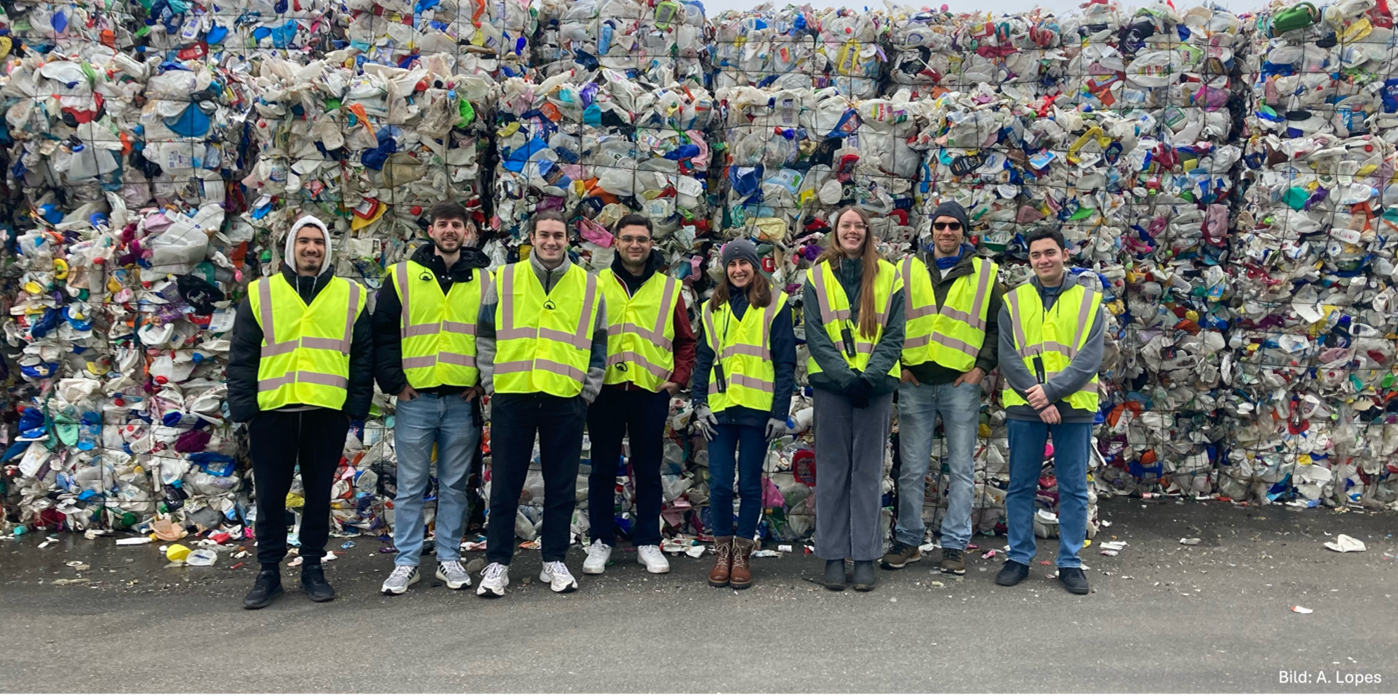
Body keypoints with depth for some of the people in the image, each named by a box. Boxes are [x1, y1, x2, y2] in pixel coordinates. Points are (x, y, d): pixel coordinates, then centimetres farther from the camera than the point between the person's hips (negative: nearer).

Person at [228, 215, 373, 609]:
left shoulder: (351, 296, 8)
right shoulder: (260, 295, 6)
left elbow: (363, 356, 7)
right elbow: (242, 357, 5)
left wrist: (357, 405, -1)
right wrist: (243, 407, -2)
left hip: (328, 413, 0)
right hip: (272, 412, 0)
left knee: (319, 493, 9)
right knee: (270, 496, 6)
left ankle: (313, 567, 21)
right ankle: (269, 573, 18)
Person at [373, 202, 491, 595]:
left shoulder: (484, 279, 6)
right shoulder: (402, 277, 4)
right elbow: (383, 334, 4)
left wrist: (484, 380, 0)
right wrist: (394, 381, -3)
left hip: (463, 401, 1)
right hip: (415, 400, -1)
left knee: (454, 486, 9)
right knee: (410, 486, 5)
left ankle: (449, 559, 19)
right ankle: (406, 563, 14)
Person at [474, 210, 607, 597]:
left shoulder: (589, 287, 7)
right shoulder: (504, 281, 5)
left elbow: (597, 347, 10)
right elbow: (485, 337, 8)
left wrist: (587, 391, 3)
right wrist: (491, 382, 1)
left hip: (565, 401, 1)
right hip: (512, 397, 0)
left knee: (562, 486, 7)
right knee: (505, 484, 5)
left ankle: (555, 561, 20)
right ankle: (497, 563, 15)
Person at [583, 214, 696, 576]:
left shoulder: (669, 288, 9)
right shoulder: (597, 284, 6)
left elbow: (686, 340, 13)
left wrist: (678, 378, 2)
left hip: (651, 392, 1)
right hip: (604, 390, 0)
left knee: (648, 469, 7)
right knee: (603, 468, 7)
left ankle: (648, 543, 18)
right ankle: (601, 541, 17)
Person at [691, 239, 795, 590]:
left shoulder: (775, 305, 2)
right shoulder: (713, 308, 12)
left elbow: (785, 362, -1)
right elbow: (703, 359, 12)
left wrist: (780, 412, -7)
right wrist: (699, 404, 2)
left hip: (758, 409, -2)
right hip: (720, 407, 3)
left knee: (750, 483, 5)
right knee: (719, 483, 2)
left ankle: (742, 554, 17)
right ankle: (722, 552, 17)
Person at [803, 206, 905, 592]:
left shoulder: (888, 276, 6)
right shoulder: (817, 277, 6)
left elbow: (893, 336, 2)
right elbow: (815, 336, -1)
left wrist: (869, 376, -12)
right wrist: (845, 376, -13)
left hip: (876, 386, 0)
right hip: (831, 384, 0)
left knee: (869, 470, 4)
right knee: (832, 470, 3)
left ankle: (865, 555, 11)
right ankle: (833, 556, 11)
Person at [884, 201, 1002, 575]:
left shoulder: (984, 273, 7)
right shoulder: (907, 269, 9)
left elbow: (999, 326, 9)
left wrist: (982, 366, -2)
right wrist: (895, 364, 2)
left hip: (961, 383, -1)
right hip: (914, 383, 1)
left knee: (962, 468, 3)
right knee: (912, 468, 6)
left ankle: (955, 545, 12)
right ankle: (907, 541, 17)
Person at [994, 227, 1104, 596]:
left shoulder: (1089, 300, 3)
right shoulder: (1014, 301, 4)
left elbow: (1090, 358, -6)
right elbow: (1008, 358, -3)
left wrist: (1052, 390, -17)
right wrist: (1038, 401, -13)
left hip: (1074, 408, 0)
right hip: (1024, 408, 1)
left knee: (1073, 488, 5)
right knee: (1020, 486, 7)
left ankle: (1070, 562, 16)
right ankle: (1019, 557, 18)